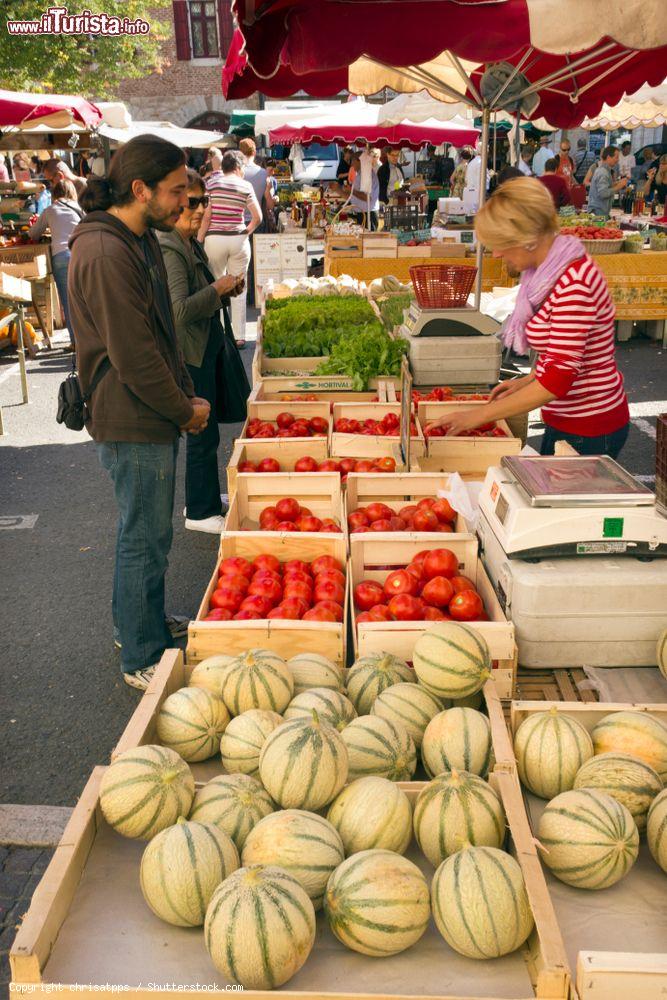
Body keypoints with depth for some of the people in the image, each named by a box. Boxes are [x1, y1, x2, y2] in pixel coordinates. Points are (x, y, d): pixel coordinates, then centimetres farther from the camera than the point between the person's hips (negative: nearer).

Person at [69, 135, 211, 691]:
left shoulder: (140, 240, 11)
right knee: (146, 539, 1)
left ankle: (140, 622, 40)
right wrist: (186, 410, -12)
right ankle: (142, 660, 16)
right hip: (133, 424, -10)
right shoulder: (105, 254, -23)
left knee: (145, 531, 22)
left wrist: (186, 397, 11)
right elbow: (133, 357, -24)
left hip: (155, 416, 10)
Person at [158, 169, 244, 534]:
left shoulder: (191, 244, 10)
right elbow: (179, 310, -29)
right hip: (190, 356, -10)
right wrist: (218, 289, -18)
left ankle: (206, 496, 35)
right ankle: (200, 513, 14)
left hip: (205, 350, 10)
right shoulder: (169, 250, -20)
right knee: (203, 433, 0)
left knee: (203, 430, 20)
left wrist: (226, 289, 5)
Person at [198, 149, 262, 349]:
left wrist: (199, 242, 1)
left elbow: (206, 216, -4)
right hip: (238, 240, 0)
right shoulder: (245, 186, 1)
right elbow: (257, 217, -4)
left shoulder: (212, 183, 0)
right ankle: (239, 337, 6)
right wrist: (246, 232, 11)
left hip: (214, 239, 0)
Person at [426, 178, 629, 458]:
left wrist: (479, 415, -25)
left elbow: (558, 379, -28)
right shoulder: (550, 270, 4)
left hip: (588, 431, -9)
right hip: (565, 420, 9)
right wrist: (530, 380, 5)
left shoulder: (573, 283, -25)